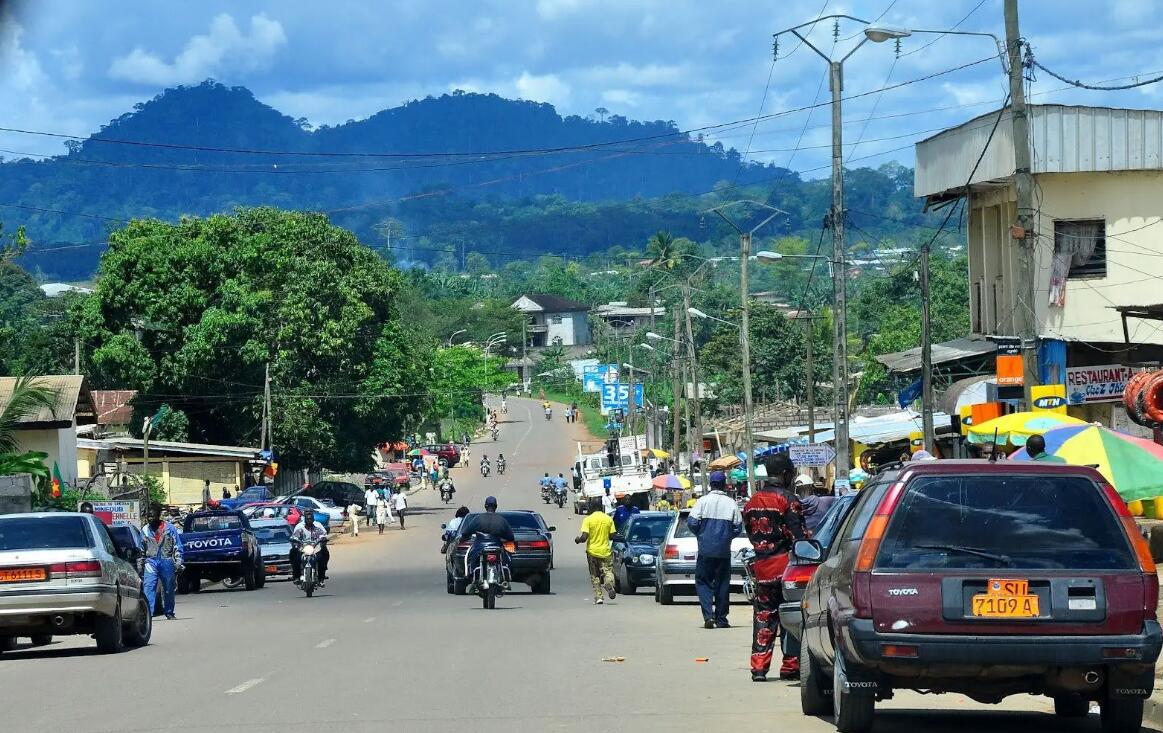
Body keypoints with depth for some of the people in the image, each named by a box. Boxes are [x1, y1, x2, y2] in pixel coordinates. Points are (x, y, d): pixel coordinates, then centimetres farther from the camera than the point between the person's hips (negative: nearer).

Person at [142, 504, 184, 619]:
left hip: (167, 561, 0)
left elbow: (177, 547, 3)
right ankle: (147, 613, -23)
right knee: (148, 587, -16)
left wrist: (178, 563, -4)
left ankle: (169, 612, 26)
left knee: (169, 589, 10)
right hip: (151, 561, 0)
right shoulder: (145, 530, 6)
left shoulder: (170, 528, 1)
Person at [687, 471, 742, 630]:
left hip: (705, 549, -2)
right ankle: (721, 619, 12)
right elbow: (738, 526, 1)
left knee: (703, 581, 5)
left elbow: (692, 522, -9)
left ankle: (708, 615, -12)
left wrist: (700, 535, 9)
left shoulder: (703, 501, -6)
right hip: (724, 550, 2)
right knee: (723, 583, 10)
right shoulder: (731, 504, 0)